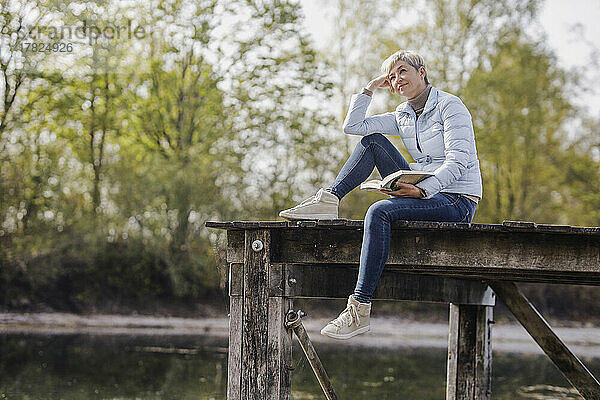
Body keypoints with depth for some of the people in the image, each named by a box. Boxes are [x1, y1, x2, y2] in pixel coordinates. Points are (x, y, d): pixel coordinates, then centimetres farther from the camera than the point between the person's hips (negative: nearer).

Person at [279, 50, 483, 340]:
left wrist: (422, 190, -32)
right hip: (424, 192, 8)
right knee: (372, 140, -1)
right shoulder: (404, 115, 15)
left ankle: (359, 312, -33)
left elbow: (458, 162, -20)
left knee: (379, 212, -32)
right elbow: (352, 126, 13)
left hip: (458, 201, -8)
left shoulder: (450, 106, -9)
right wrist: (370, 88, 9)